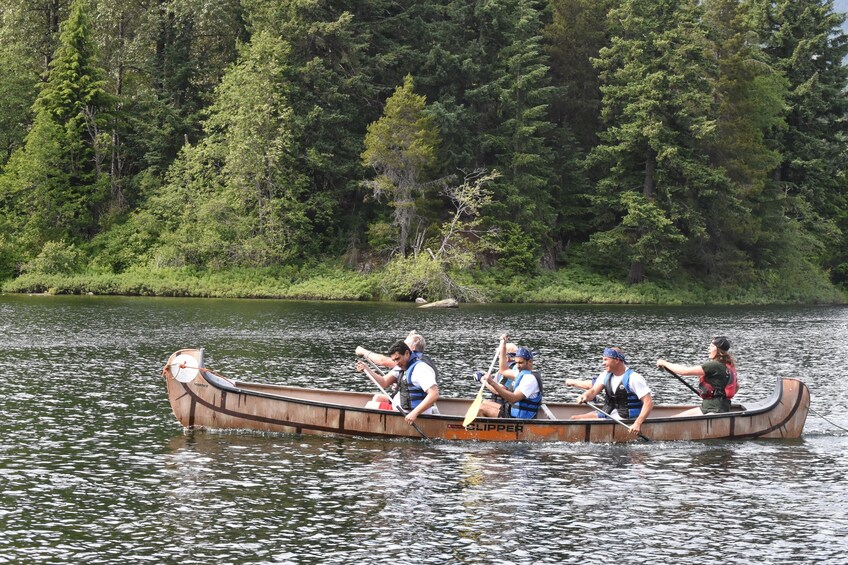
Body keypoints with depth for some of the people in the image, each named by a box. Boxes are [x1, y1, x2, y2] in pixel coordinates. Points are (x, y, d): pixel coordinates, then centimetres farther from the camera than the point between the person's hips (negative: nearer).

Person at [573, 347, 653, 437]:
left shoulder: (634, 378, -16)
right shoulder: (605, 375, 8)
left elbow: (649, 403, -20)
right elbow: (593, 391, -3)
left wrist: (638, 423, -31)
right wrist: (584, 396, -28)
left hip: (625, 420, -8)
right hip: (607, 414, 8)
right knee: (574, 419, -2)